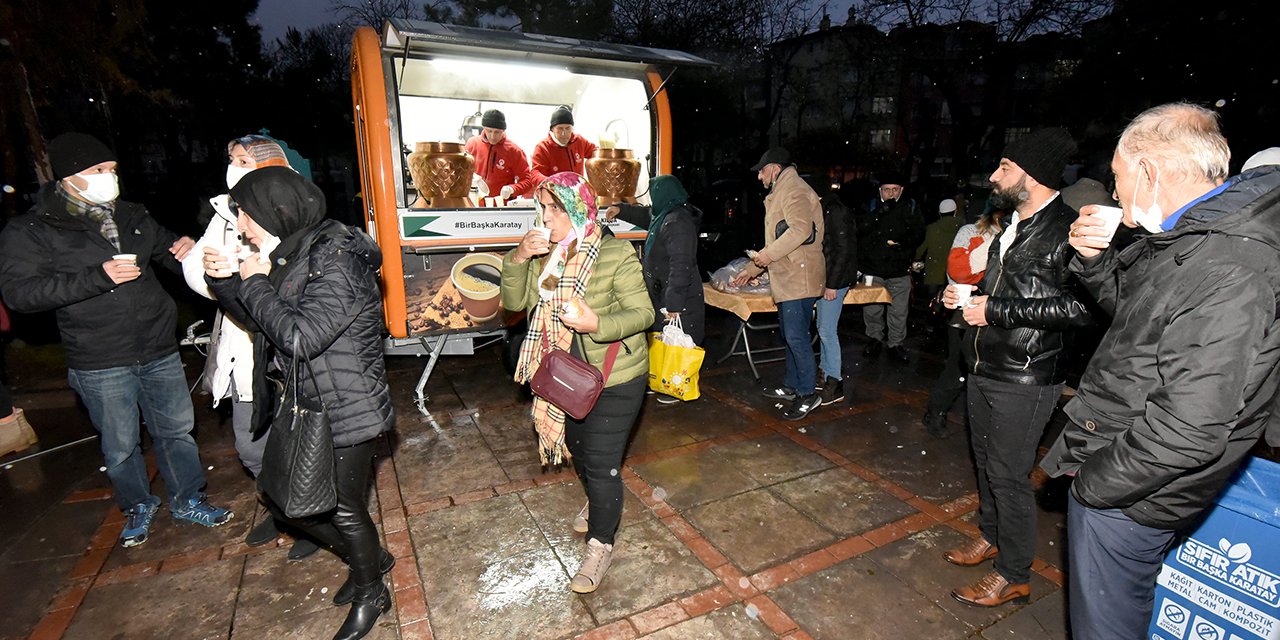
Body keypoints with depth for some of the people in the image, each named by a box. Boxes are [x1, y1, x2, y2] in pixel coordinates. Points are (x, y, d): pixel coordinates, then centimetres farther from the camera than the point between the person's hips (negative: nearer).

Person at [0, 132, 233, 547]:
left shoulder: (132, 217, 9)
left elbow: (167, 253, 22)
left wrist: (186, 250, -3)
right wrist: (98, 276, -24)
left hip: (160, 352, 3)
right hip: (101, 365, -3)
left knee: (177, 430, 13)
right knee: (120, 447, 10)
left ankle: (187, 501, 30)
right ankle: (137, 506, 34)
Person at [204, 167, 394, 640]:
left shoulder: (335, 261, -22)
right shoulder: (288, 254, 7)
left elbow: (302, 337, -28)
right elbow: (259, 321, 17)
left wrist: (256, 283, -17)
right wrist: (225, 280, 0)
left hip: (343, 413, -9)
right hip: (299, 409, 10)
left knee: (344, 510, 7)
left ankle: (371, 593, 35)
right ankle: (369, 558, 41)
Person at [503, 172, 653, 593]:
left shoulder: (616, 254, -20)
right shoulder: (545, 253, -1)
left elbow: (643, 313, -19)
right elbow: (514, 301, -3)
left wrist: (597, 325, -35)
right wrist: (517, 259, -19)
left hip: (613, 379, -7)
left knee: (601, 462, 0)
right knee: (576, 447, 25)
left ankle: (601, 545, 24)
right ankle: (597, 502, 55)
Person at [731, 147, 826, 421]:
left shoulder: (793, 190, -10)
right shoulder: (782, 193, 24)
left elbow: (800, 229, -26)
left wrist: (769, 253, -19)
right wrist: (752, 269, 27)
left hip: (798, 278, -11)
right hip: (787, 278, 11)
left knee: (796, 337, -7)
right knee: (789, 335, 16)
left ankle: (808, 394, 3)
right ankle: (791, 386, 27)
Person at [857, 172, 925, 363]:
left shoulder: (909, 207, 5)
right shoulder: (872, 206, 3)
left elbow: (919, 233, 6)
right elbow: (859, 229, -12)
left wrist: (905, 241, -15)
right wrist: (880, 211, -22)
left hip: (899, 271, 0)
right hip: (872, 269, 0)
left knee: (899, 312, 5)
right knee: (872, 310, 10)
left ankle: (895, 344, 21)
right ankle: (875, 339, 30)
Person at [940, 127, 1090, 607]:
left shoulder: (1066, 230, -17)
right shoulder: (1013, 227, 13)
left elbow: (1079, 307, -25)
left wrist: (996, 311, -22)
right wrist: (967, 296, 6)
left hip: (1025, 379, -9)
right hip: (985, 368, 9)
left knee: (1008, 475, 3)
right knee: (986, 461, 21)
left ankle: (1014, 576, 21)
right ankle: (991, 536, 42)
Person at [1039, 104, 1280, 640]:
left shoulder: (1232, 269, -27)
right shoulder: (1186, 236, 4)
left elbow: (1189, 427, -30)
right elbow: (1129, 305, 21)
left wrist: (1093, 483, -18)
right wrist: (1094, 257, 1)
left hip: (1125, 495, -9)